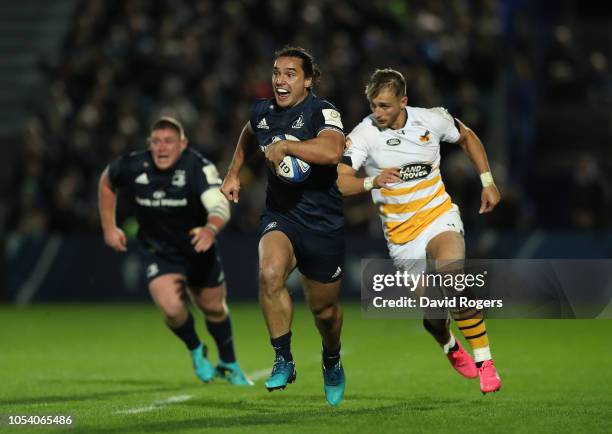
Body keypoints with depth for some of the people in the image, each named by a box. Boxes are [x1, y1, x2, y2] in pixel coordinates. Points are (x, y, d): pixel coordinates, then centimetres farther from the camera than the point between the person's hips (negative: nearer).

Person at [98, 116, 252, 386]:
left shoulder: (199, 167, -27)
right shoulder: (133, 167, -19)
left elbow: (220, 206, -41)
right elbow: (106, 182, 4)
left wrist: (210, 230, -62)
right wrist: (109, 227, 4)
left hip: (198, 249, 0)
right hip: (157, 253, 0)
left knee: (214, 308, 14)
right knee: (171, 308, -22)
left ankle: (229, 364, 43)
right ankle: (196, 351, 11)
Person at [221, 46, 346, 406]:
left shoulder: (322, 112, -16)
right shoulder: (262, 112, 2)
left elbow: (332, 151, -39)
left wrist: (283, 146, -34)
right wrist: (233, 174, 25)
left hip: (324, 224, -3)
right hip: (281, 217, 3)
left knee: (324, 309, 11)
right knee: (270, 273, -30)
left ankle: (332, 363, 45)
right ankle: (284, 361, -18)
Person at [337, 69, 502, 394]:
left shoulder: (432, 120, -7)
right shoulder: (363, 135, -14)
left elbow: (467, 138, 14)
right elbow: (339, 182, -24)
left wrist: (487, 181, 11)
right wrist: (372, 181, -42)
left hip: (440, 218, -1)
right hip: (401, 232, 1)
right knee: (432, 314, 4)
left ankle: (484, 362, -19)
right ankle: (451, 347, 42)